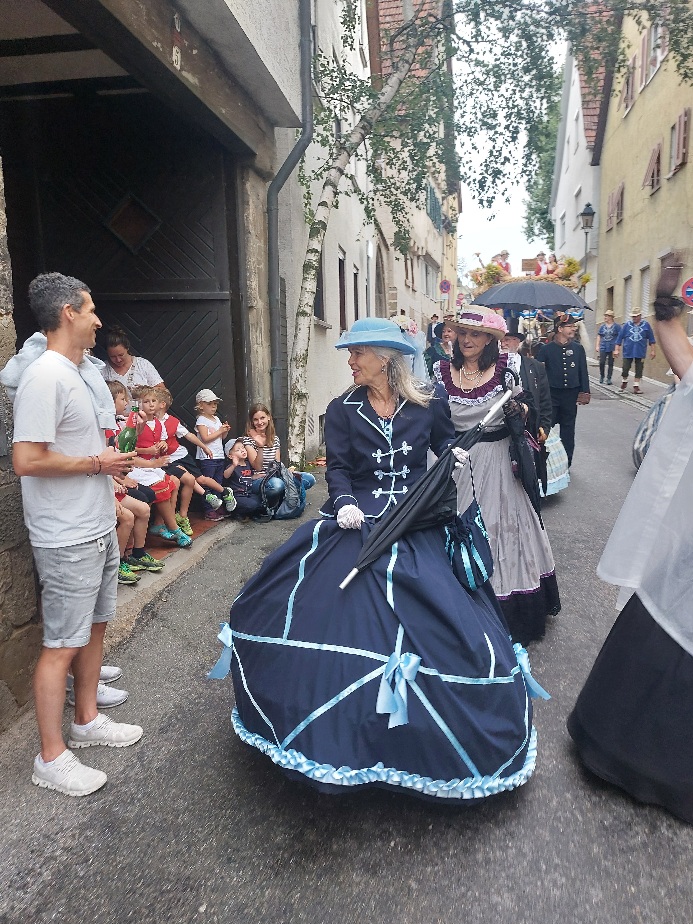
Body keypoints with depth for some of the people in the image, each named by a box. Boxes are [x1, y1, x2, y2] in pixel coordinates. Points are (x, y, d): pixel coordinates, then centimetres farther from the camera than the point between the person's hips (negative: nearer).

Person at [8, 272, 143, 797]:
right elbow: (27, 460, -25)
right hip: (68, 540, -9)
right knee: (62, 645, 2)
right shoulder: (45, 377, -19)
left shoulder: (80, 372, 11)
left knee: (95, 626, 19)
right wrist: (97, 463, -17)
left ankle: (87, 721, 37)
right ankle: (52, 758, 17)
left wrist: (111, 460, 7)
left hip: (98, 528, 9)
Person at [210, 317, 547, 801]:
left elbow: (449, 447, 13)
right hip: (357, 523, 1)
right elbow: (338, 468, -2)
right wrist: (344, 502, -19)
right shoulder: (342, 410, 4)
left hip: (420, 526, -1)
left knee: (439, 618, -11)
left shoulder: (429, 401, 2)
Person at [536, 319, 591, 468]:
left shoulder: (578, 349, 5)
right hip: (551, 394, -2)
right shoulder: (546, 349, -3)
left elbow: (583, 372, 7)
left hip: (571, 395, 3)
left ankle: (566, 464, 20)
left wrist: (585, 392, 2)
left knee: (568, 429, 10)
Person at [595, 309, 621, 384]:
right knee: (602, 363, -7)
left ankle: (609, 379, 9)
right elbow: (599, 336, 14)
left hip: (612, 348, -2)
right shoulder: (602, 326, 10)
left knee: (610, 364, 3)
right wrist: (597, 346, 7)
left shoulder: (616, 326, 1)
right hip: (603, 348, 2)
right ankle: (602, 376, 12)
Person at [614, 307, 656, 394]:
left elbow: (651, 339, 6)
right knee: (625, 369, 0)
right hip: (628, 352, 0)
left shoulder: (646, 325, 0)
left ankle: (636, 386, 14)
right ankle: (624, 381, 27)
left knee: (639, 370, 5)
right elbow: (620, 337, 3)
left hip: (640, 352, 0)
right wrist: (616, 349, -1)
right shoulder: (627, 325, 0)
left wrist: (653, 350, 5)